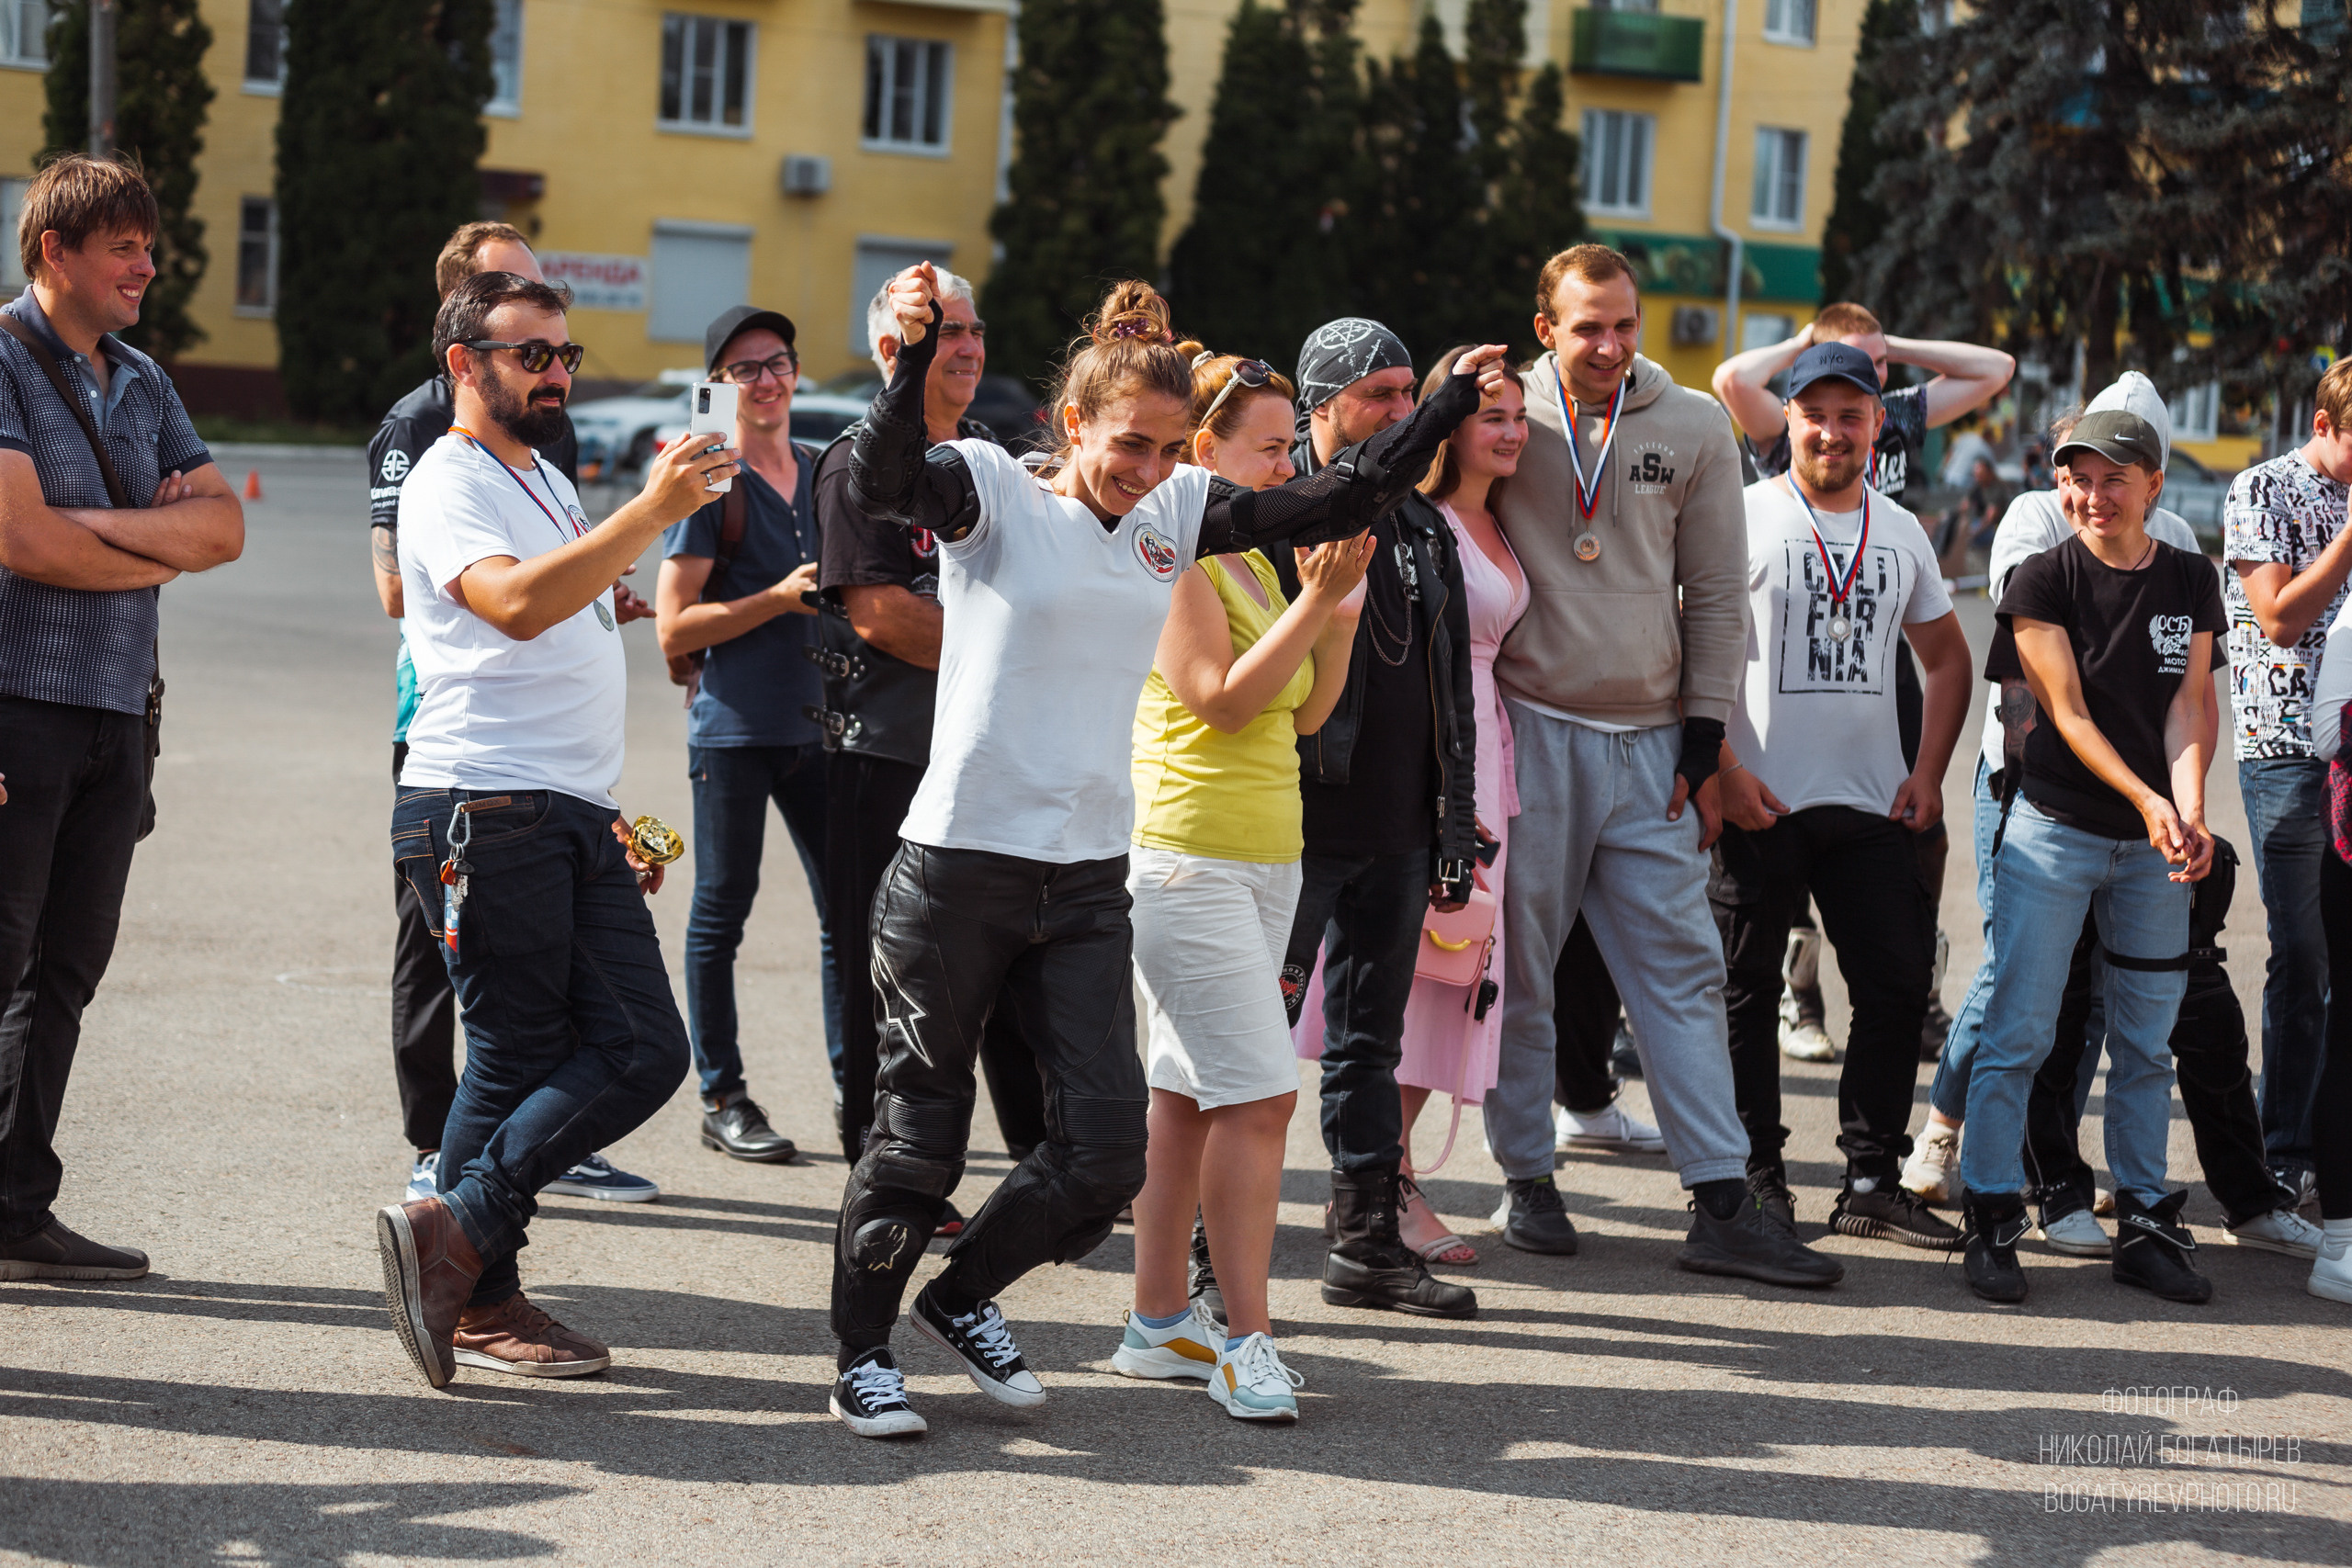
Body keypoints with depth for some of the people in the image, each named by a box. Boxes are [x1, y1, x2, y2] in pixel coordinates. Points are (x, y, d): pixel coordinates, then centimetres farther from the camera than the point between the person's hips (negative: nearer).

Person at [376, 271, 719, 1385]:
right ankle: (480, 1299, 4)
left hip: (573, 819, 9)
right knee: (518, 1061, -6)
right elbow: (515, 604, -27)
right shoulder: (448, 483, -7)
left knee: (645, 1050, 1)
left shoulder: (548, 484, 23)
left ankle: (457, 1233, 4)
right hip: (483, 814, -9)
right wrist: (653, 512, -34)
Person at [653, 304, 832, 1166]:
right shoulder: (710, 482, -6)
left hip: (814, 722, 6)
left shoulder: (821, 474, 12)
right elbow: (673, 628, -11)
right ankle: (723, 1100, 10)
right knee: (721, 913, 2)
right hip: (731, 727, -6)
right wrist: (781, 599, -16)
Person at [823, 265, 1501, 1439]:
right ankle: (862, 1356, 21)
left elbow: (1341, 503, 14)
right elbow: (880, 483, -25)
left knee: (1105, 1149, 0)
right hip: (959, 865, -5)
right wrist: (912, 360, -40)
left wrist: (1451, 406, 10)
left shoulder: (1176, 513, 10)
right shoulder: (994, 490, -5)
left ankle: (962, 1297, 25)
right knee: (920, 1130, 4)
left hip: (1090, 879, 5)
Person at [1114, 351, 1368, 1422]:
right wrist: (1317, 599, -20)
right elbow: (1219, 698, -19)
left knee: (1190, 1094, 11)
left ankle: (1160, 1323, 16)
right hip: (1186, 857, -9)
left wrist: (1340, 607, 2)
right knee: (1260, 1094, -13)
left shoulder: (1254, 562, 16)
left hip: (1266, 858, 9)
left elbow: (1305, 712, 15)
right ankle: (1245, 1338, -8)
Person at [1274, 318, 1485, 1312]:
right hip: (1297, 828, -7)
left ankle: (1370, 1241, 20)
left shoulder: (1423, 528, 15)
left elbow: (1452, 689, 19)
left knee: (1370, 1042, 13)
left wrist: (1455, 829, 15)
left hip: (1396, 835, 7)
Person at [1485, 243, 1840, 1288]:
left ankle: (1722, 1204, 0)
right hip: (1528, 731, -2)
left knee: (1681, 969, 0)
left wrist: (1705, 743, 4)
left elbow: (1717, 596, 9)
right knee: (1517, 967, 3)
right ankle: (1528, 1179, 16)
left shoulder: (1693, 429, 6)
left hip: (1651, 744, 2)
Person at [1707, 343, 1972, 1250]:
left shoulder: (1901, 532, 12)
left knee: (1898, 985, 3)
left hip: (1871, 804, 4)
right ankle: (1757, 1176, 12)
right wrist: (1723, 767, -14)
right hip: (1759, 801, -4)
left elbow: (1946, 657, 20)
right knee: (1746, 991, 1)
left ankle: (1872, 1180, 12)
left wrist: (1927, 774, 8)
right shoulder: (1745, 516, -3)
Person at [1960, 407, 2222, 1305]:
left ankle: (2145, 1224, 17)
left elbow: (2190, 703, 0)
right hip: (2054, 827, -3)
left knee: (2146, 1040, 8)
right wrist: (2147, 799, -21)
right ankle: (1992, 1222, 1)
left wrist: (2190, 808, -17)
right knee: (2019, 1030, -6)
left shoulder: (2190, 582, 7)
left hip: (2156, 841, 4)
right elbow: (2067, 711, -10)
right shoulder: (2044, 579, -4)